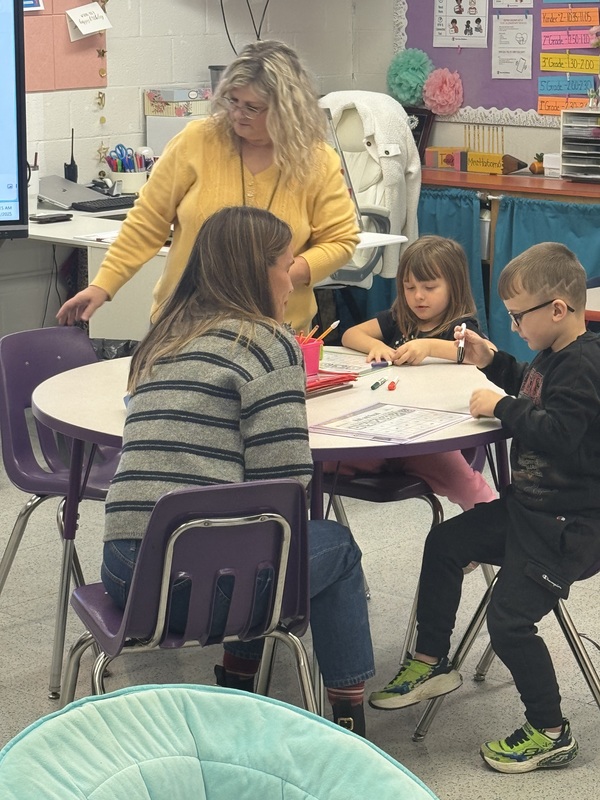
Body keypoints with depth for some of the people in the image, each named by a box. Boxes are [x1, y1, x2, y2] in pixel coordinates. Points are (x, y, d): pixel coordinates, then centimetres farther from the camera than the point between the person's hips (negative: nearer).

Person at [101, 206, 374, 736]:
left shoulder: (164, 340, 16)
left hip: (125, 574, 7)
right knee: (337, 547, 22)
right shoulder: (268, 342, -6)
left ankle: (237, 688, 36)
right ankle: (348, 718, 26)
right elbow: (285, 483, -12)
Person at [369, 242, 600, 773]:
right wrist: (492, 363, 13)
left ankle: (551, 733, 5)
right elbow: (531, 390, 28)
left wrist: (500, 407, -21)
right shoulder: (555, 354, 8)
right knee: (445, 543, 17)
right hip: (529, 505, 11)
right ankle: (432, 664, 31)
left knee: (509, 619, -14)